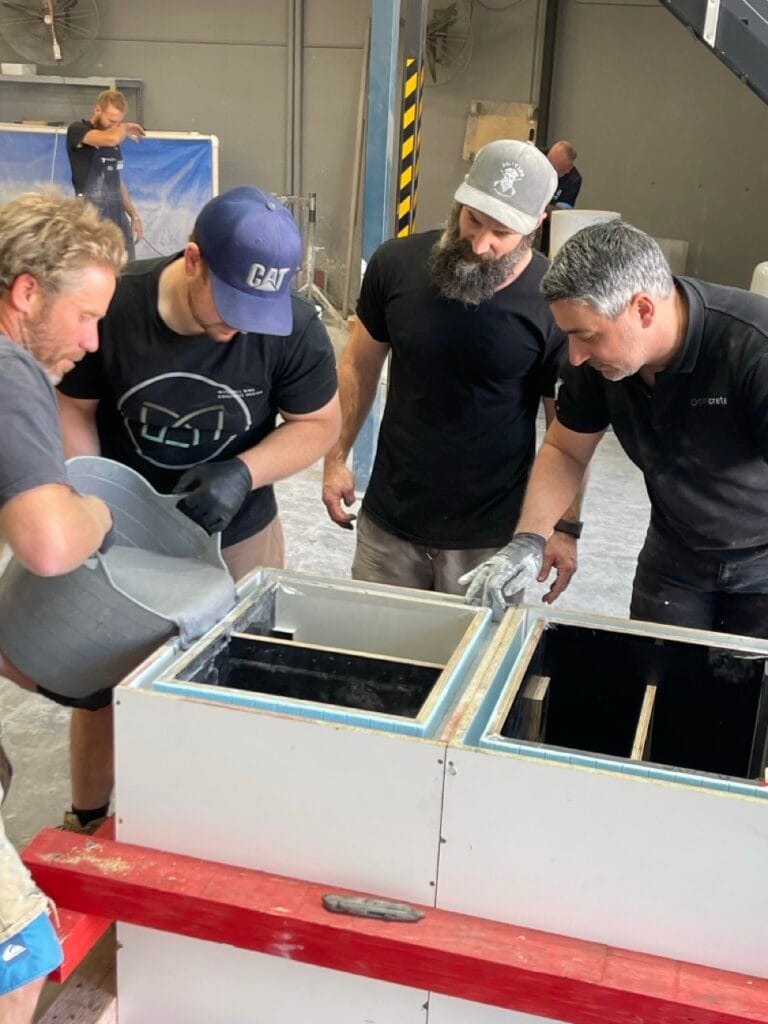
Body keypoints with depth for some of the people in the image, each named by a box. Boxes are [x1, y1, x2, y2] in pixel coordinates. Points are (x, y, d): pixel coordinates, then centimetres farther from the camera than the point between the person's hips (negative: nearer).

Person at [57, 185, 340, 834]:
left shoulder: (293, 328, -21)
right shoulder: (113, 307, -22)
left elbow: (320, 422, -9)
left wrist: (243, 473, -26)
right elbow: (73, 408, -7)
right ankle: (86, 827, 37)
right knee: (99, 685, 13)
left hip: (236, 535, 1)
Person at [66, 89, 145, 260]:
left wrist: (134, 215, 18)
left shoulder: (114, 140, 15)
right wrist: (125, 128, -5)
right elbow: (112, 138, -26)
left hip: (118, 217, 7)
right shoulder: (77, 130, -6)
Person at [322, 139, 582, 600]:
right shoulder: (397, 264, -7)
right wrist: (337, 456, 5)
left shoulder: (553, 302, -14)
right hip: (388, 520, 3)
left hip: (490, 536, -2)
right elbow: (361, 363, 7)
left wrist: (565, 526, -6)